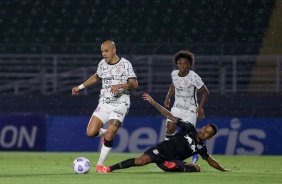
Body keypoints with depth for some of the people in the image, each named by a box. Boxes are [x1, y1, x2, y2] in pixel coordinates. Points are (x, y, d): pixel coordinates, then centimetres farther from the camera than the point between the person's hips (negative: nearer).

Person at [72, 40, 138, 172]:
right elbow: (96, 77, 29)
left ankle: (100, 164, -2)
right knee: (90, 133, -9)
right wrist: (80, 87, 29)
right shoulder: (102, 64, 8)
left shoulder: (125, 64, -7)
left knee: (109, 135, -17)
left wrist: (120, 85, -27)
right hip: (104, 104, 5)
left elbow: (134, 84, -11)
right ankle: (105, 133, 25)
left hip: (120, 104, -5)